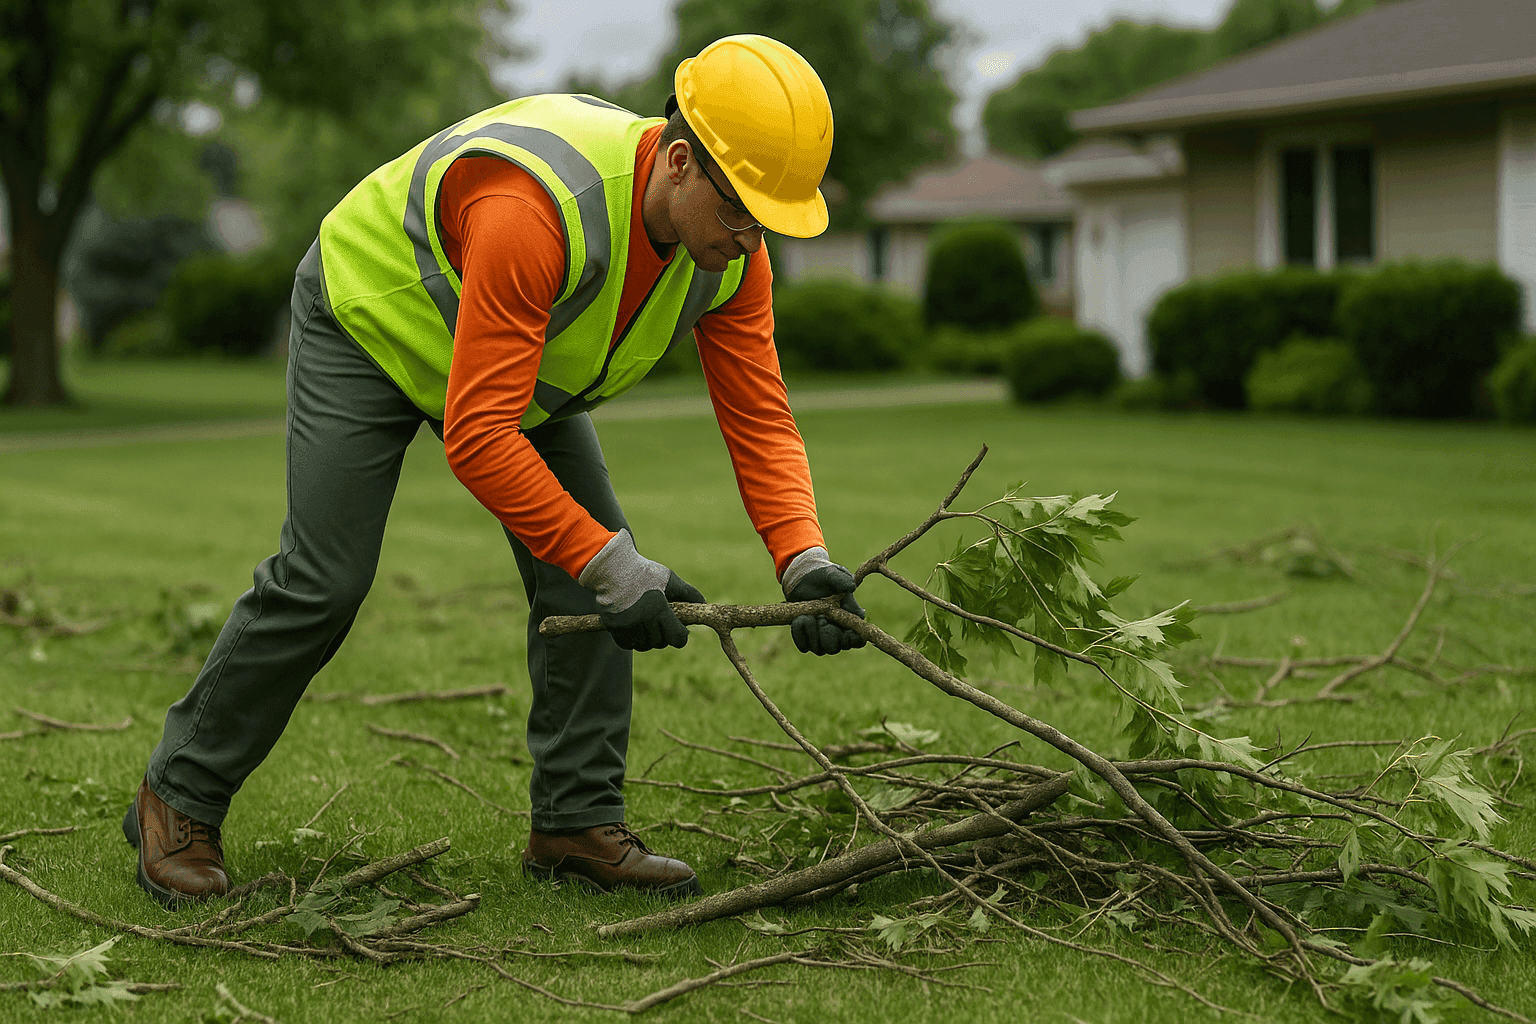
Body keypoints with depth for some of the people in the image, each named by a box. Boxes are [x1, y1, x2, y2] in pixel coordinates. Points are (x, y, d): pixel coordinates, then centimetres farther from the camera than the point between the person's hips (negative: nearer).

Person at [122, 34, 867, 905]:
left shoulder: (732, 252, -21)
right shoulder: (537, 210, -44)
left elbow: (760, 421, -14)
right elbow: (476, 436, -43)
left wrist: (806, 564, -30)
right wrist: (612, 569, -41)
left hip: (520, 352, 7)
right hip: (369, 319, -7)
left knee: (591, 562, -6)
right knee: (323, 580, -11)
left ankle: (578, 822, 4)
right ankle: (178, 801, 7)